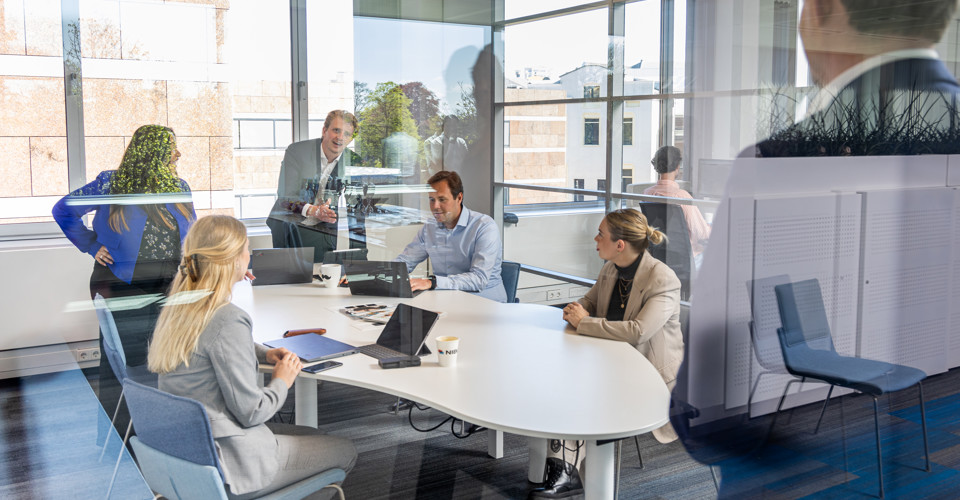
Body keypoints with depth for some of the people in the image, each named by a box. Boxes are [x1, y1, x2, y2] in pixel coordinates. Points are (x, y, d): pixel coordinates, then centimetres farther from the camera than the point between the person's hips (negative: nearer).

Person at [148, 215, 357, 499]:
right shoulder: (227, 321, -26)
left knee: (312, 435, 26)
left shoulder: (177, 306, 2)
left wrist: (264, 354, 10)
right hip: (226, 464, -9)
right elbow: (251, 412, -23)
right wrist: (282, 381, -3)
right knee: (346, 452, 9)